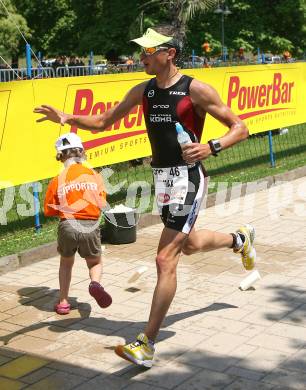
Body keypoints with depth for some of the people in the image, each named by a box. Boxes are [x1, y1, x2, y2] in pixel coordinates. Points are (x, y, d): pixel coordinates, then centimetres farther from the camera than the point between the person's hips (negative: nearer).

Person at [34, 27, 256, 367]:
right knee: (189, 244, 26)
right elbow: (102, 122, 12)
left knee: (165, 259, -12)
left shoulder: (196, 90, -12)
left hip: (187, 178, -7)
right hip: (161, 177, 8)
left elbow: (240, 128, -8)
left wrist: (212, 147, -26)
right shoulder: (143, 91, 7)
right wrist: (67, 118, -5)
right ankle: (240, 239, 57)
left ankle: (146, 344, -5)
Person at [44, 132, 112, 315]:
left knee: (66, 263, 25)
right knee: (95, 263, 21)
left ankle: (63, 302, 21)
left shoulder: (58, 180, 1)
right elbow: (102, 203, 5)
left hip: (67, 226, 0)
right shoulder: (94, 175, 4)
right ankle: (95, 283, -11)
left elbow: (49, 211, 6)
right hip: (91, 227, 0)